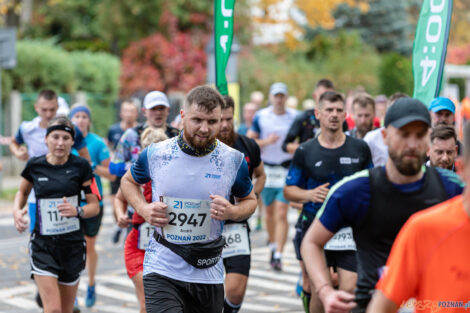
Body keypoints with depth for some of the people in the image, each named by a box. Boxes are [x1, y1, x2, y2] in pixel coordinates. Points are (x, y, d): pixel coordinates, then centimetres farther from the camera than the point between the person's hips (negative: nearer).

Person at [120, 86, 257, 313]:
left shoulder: (234, 160, -4)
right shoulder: (155, 154, -5)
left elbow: (249, 200, 12)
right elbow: (128, 181, 15)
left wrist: (231, 212, -11)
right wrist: (143, 208, -5)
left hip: (207, 273, 2)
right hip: (161, 269, -2)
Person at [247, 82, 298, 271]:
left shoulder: (294, 117, 0)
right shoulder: (261, 117, 2)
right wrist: (266, 141, -14)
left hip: (287, 170, -2)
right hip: (266, 169, 2)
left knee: (281, 214, -10)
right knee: (269, 212, 13)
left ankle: (278, 256, -12)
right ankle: (273, 247, 34)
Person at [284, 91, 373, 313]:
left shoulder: (360, 149, 6)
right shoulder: (305, 151, 3)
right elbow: (289, 190, 6)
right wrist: (310, 194, -13)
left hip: (350, 230, 1)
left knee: (350, 290, -10)